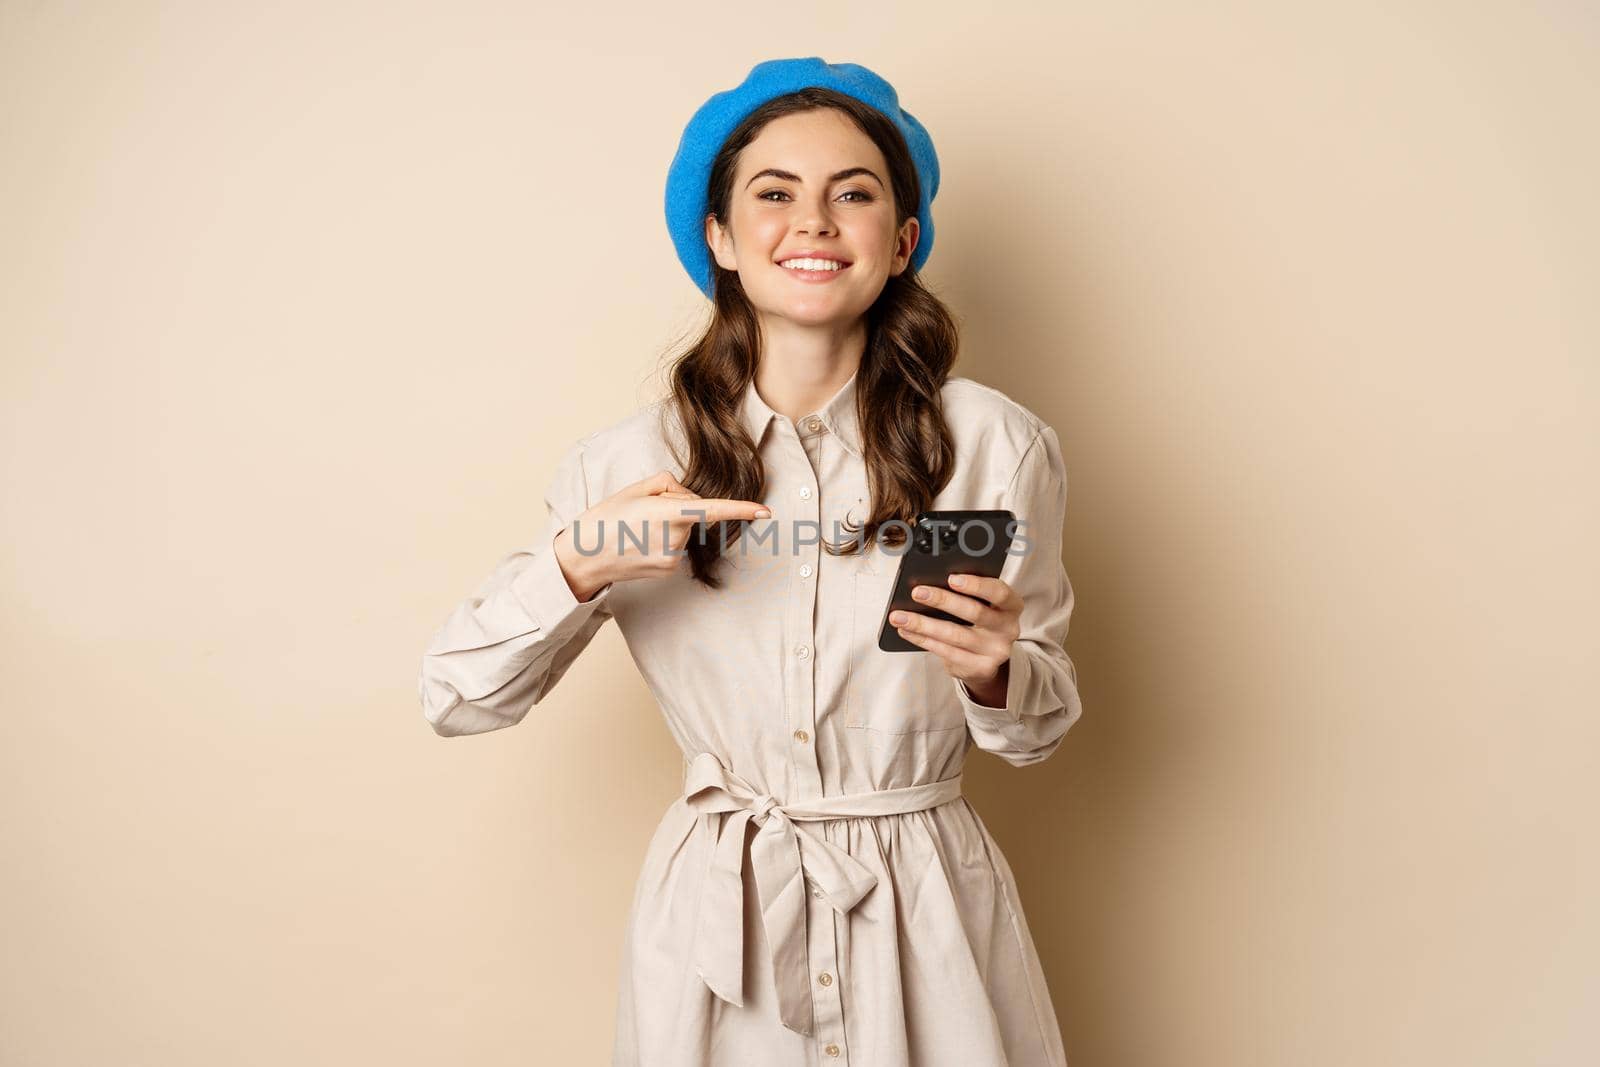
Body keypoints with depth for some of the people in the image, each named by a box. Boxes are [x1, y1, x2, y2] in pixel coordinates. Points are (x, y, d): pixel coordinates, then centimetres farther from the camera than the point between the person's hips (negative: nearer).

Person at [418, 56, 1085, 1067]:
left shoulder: (998, 445, -9)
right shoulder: (628, 462, -7)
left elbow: (1046, 717, 2)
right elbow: (458, 698, -4)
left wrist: (994, 672, -20)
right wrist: (578, 565, -20)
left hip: (929, 914, 0)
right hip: (718, 916, 1)